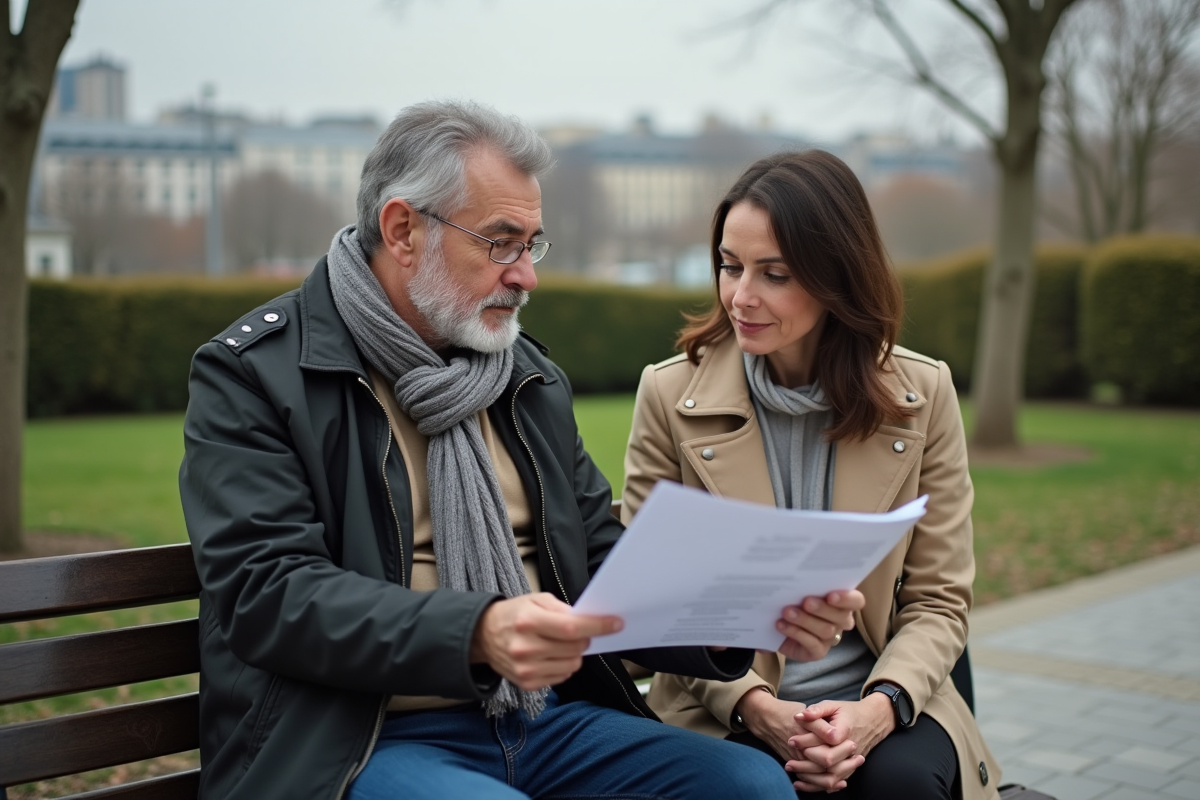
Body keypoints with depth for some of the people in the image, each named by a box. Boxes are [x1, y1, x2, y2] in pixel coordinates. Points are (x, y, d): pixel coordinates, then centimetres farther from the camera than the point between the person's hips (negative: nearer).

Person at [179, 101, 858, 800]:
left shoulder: (534, 379, 16)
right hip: (366, 739, -6)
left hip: (543, 716, 6)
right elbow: (266, 592, -15)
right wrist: (476, 633, -30)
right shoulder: (252, 371, -3)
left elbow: (602, 572, 15)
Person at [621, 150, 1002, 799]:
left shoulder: (923, 394, 1)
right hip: (726, 715, -2)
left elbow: (937, 600, 3)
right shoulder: (670, 393, -3)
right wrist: (756, 706, -16)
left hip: (878, 702, 2)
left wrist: (880, 706, -17)